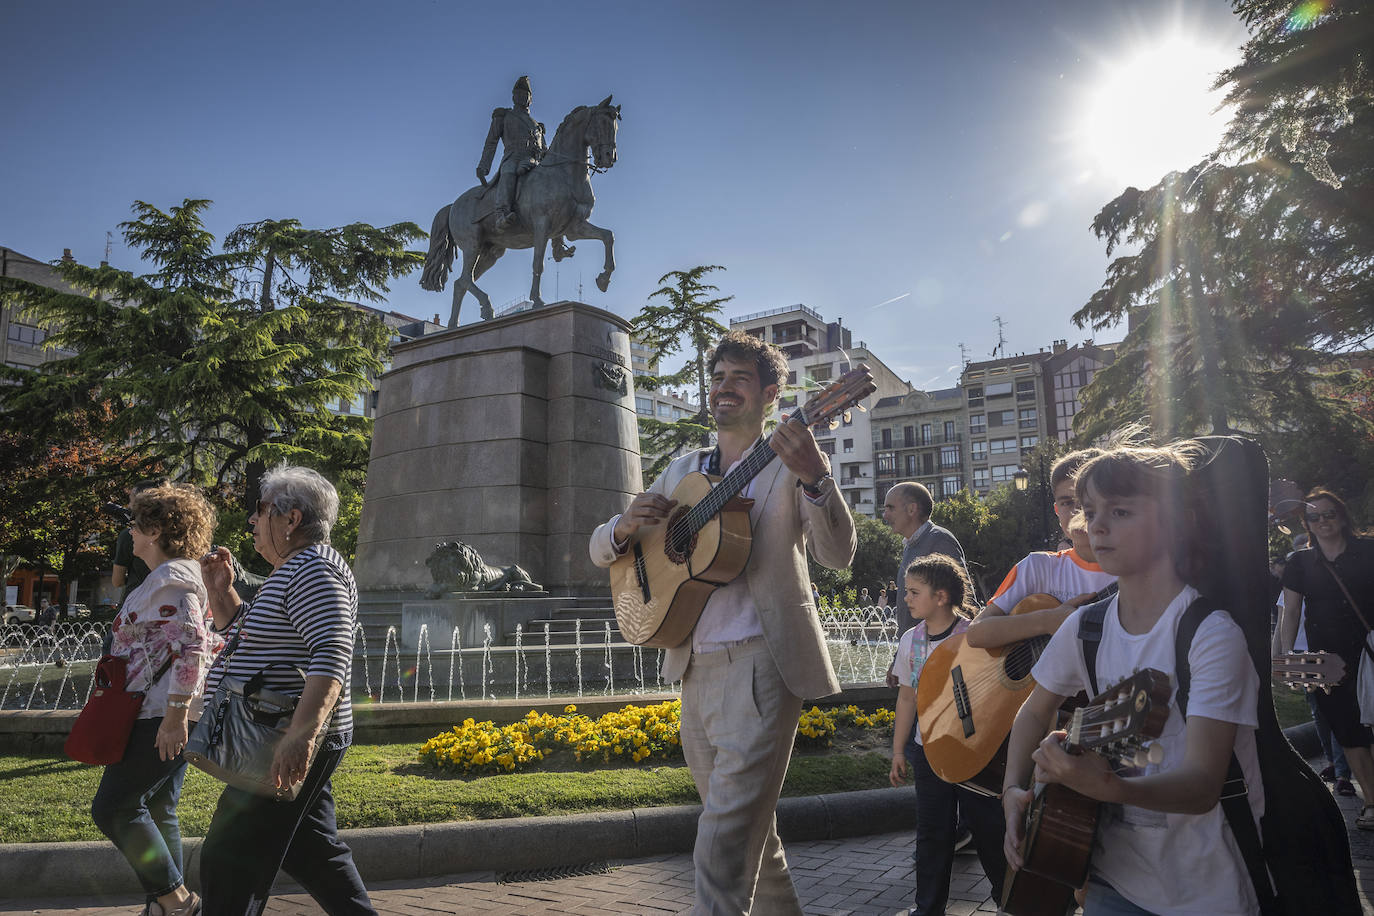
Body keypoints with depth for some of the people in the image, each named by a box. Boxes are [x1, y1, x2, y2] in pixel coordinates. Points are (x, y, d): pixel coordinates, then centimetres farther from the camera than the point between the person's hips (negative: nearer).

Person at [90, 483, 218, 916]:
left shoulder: (171, 578, -15)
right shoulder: (181, 574, 19)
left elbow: (192, 647, -25)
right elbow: (198, 644, 24)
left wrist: (174, 715, -26)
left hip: (160, 714, -11)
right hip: (168, 714, 11)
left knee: (113, 808, -5)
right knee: (157, 810, 14)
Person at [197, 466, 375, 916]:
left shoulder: (314, 570, -17)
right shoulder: (293, 571, 17)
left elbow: (332, 654, -30)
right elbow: (243, 628, 30)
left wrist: (300, 734, -37)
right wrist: (220, 589, 13)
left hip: (287, 748, -11)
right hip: (283, 743, 11)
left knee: (230, 861, -3)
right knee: (312, 853, 19)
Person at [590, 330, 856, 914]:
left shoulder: (788, 464, 0)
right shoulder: (683, 471, 14)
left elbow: (838, 555, -13)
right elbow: (600, 551, 15)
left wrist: (815, 478, -30)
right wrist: (625, 526, -10)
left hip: (760, 663, -6)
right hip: (694, 668, 6)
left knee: (725, 842, -13)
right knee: (751, 830, 19)